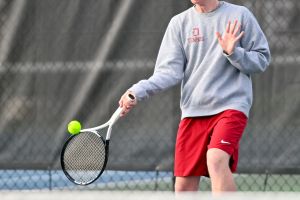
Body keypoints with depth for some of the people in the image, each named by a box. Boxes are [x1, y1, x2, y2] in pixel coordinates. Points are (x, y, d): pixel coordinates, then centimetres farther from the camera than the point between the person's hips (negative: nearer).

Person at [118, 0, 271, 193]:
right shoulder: (179, 23, 9)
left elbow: (262, 59, 5)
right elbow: (170, 71, 3)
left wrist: (234, 53, -13)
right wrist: (138, 91, -12)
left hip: (230, 105, -3)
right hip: (193, 110, 4)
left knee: (216, 159, -30)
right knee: (183, 187, 1)